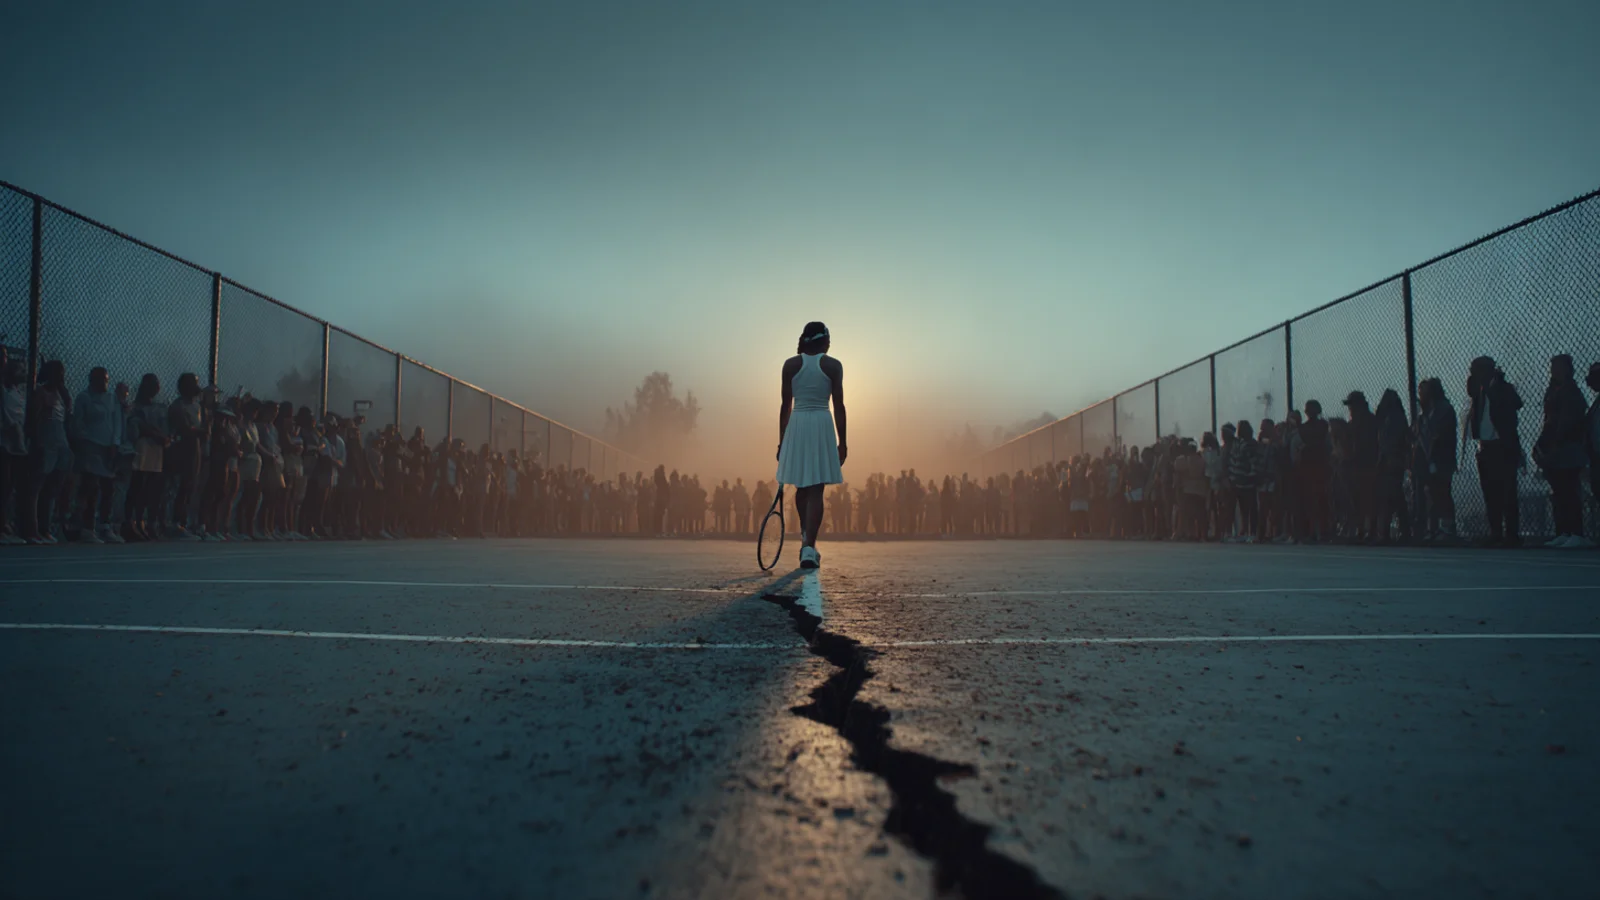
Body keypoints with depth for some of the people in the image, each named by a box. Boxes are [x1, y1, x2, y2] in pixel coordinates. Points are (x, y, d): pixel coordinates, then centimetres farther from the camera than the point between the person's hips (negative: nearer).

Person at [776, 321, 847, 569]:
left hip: (796, 426, 2)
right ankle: (808, 547, -11)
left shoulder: (790, 365, 4)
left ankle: (806, 535, 37)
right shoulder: (833, 365, -1)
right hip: (822, 426, -2)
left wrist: (781, 440, 10)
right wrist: (842, 441, 3)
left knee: (802, 486, 19)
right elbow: (838, 406, -3)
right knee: (815, 490, -2)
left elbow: (786, 405, 4)